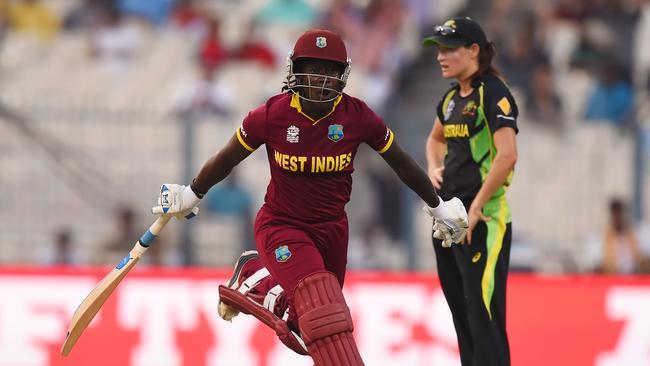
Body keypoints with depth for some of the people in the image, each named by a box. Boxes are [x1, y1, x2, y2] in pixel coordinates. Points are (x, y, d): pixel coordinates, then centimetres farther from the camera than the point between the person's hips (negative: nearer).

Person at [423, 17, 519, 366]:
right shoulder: (451, 98, 14)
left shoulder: (493, 94, -11)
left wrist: (475, 209, -20)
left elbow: (507, 155, -23)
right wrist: (434, 170, 14)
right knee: (461, 312, 11)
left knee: (484, 317, -12)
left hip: (483, 219, -9)